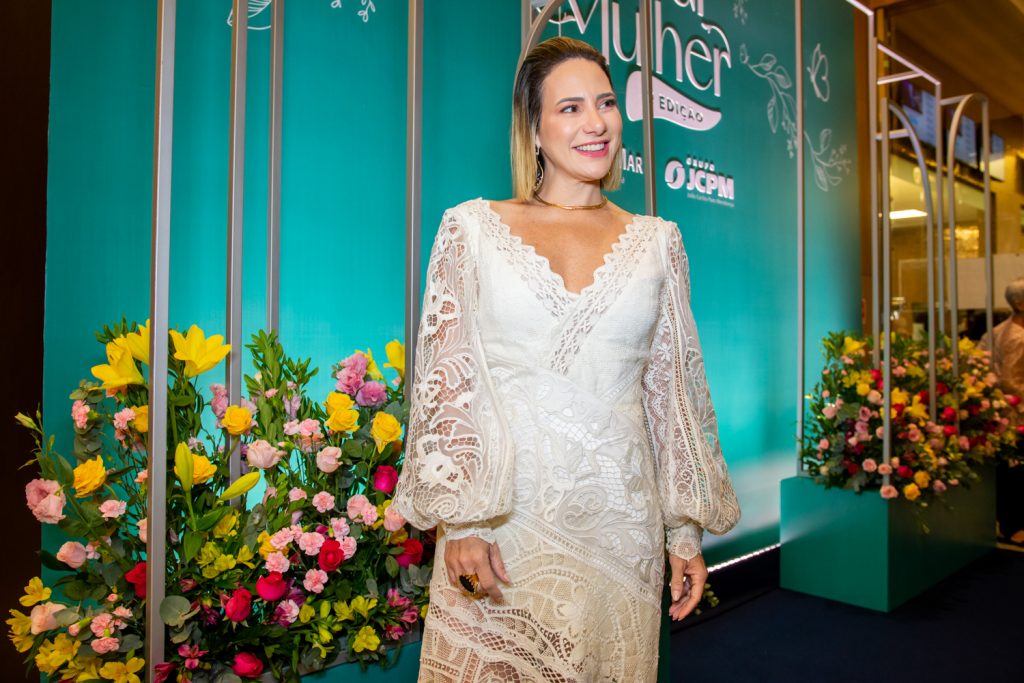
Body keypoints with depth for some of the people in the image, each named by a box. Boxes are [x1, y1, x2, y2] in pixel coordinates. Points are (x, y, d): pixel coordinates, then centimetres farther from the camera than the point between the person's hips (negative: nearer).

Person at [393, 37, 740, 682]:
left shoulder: (656, 241, 8)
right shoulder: (472, 227, 1)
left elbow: (671, 393, 9)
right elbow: (446, 381, -2)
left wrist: (686, 531, 7)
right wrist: (458, 519, -9)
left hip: (620, 522, 2)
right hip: (503, 517, -1)